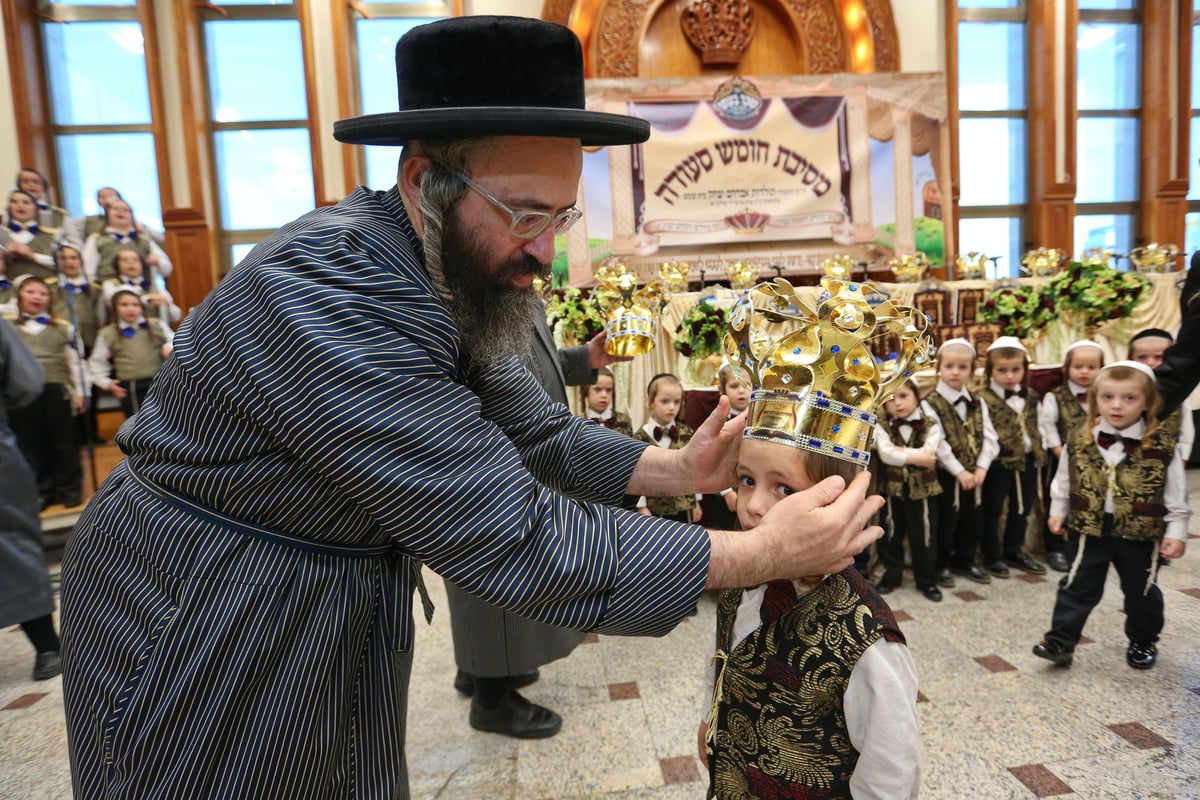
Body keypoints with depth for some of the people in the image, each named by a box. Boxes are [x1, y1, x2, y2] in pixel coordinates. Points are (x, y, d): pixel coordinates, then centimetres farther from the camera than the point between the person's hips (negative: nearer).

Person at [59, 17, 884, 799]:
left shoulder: (461, 284, -4)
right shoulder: (325, 288, -32)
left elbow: (535, 431, 2)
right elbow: (514, 537, -34)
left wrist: (679, 469, -10)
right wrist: (762, 554, -28)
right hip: (198, 642, -7)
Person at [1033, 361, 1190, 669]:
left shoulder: (1164, 445, -11)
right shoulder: (1079, 442, -6)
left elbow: (1176, 494, -4)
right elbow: (1063, 483, 7)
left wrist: (1176, 531, -4)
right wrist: (1057, 511, 11)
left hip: (1141, 534, 0)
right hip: (1088, 530, 1)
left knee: (1142, 592, 19)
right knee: (1077, 588, 5)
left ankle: (1143, 642, 40)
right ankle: (1060, 641, 11)